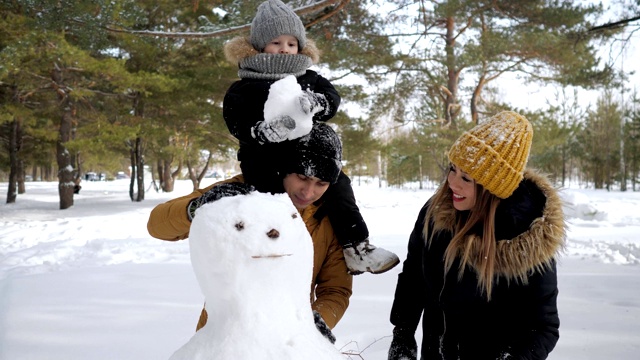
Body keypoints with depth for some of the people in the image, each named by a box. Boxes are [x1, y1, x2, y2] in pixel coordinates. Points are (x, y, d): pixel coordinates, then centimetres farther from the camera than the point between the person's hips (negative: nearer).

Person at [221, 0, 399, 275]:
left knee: (338, 184, -11)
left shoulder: (309, 78, 16)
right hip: (264, 161, -3)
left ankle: (356, 247, -4)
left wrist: (315, 103, -26)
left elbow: (333, 98, -1)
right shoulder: (244, 88, 3)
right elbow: (237, 124, -10)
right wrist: (267, 130, -31)